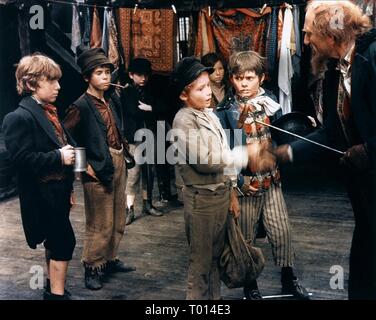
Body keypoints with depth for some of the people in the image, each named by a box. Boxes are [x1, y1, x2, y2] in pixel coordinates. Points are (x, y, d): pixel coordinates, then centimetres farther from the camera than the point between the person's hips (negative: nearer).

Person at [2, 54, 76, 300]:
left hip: (57, 192, 9)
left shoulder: (48, 111, 10)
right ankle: (57, 293, 7)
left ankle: (53, 288, 35)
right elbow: (22, 159, -24)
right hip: (43, 196, -9)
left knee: (56, 243, 19)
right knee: (65, 242, -5)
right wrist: (59, 157, -22)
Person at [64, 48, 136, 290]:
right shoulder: (81, 106, -14)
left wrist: (121, 156, 12)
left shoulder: (110, 102, 9)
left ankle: (110, 260, 33)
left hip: (118, 164, 8)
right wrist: (85, 165, -17)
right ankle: (92, 268, 17)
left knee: (118, 220, 17)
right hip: (99, 169, -8)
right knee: (100, 224, 1)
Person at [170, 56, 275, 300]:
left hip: (222, 193, 7)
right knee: (201, 259, 5)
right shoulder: (183, 120, -17)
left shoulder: (209, 113, 8)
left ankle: (215, 296, 32)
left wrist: (231, 190, 12)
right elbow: (205, 161, -22)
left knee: (215, 255, 18)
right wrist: (246, 154, -17)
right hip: (201, 197, -7)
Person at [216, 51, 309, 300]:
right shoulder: (226, 111, -9)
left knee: (282, 230, 9)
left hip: (271, 178, 3)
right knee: (246, 236, 9)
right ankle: (250, 284, 26)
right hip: (245, 182, -3)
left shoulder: (271, 102, 2)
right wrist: (238, 181, -16)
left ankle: (288, 278, 28)